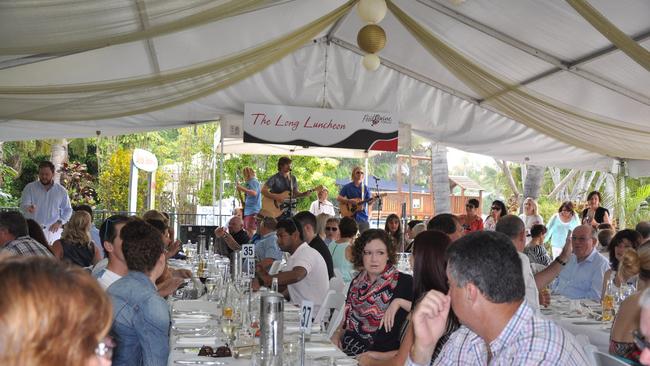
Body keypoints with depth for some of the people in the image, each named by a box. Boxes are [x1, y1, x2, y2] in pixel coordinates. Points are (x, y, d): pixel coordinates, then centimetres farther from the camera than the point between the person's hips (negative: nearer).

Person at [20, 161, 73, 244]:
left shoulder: (61, 191, 8)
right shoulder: (29, 188, 3)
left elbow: (68, 210, 14)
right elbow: (23, 205, -6)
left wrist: (60, 222, -3)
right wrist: (28, 208, -30)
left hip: (53, 231, 1)